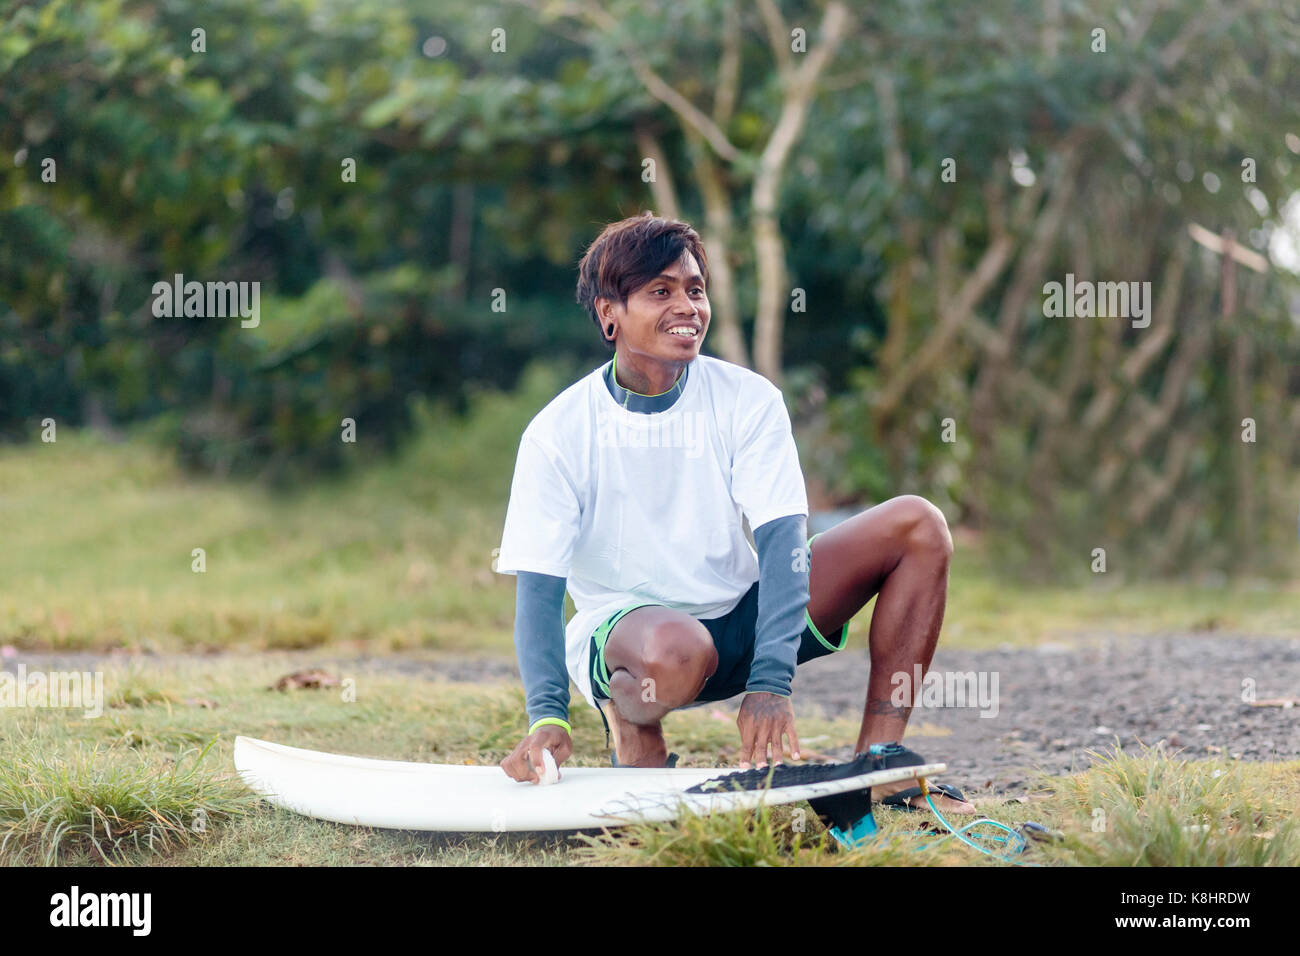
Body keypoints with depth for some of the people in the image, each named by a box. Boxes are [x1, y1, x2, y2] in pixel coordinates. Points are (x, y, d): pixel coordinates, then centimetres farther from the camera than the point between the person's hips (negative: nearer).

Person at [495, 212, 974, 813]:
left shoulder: (747, 399, -7)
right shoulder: (556, 434, -12)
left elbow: (781, 541, -16)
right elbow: (538, 587, -14)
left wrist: (771, 683, -31)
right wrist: (547, 718, -31)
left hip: (742, 617, 4)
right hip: (622, 627, -4)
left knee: (917, 524, -12)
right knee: (675, 649, -43)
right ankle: (629, 720, -5)